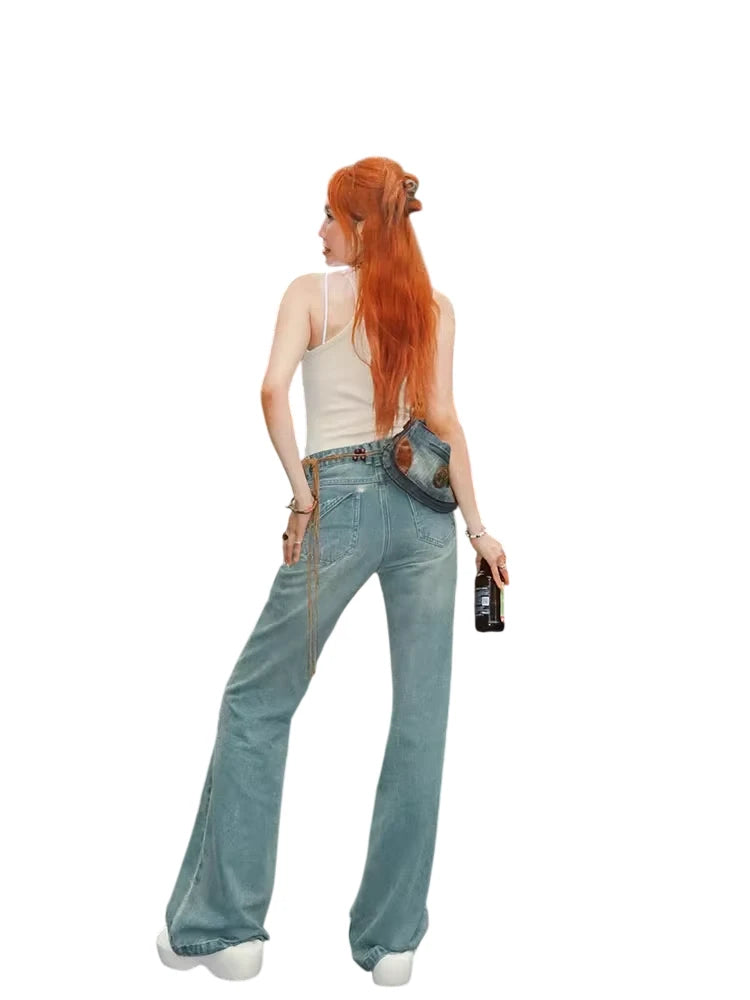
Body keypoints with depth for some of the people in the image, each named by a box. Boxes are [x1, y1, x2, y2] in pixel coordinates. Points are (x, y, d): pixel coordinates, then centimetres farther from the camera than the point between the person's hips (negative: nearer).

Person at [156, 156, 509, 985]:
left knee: (256, 702, 9)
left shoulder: (312, 292, 1)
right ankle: (391, 936, 13)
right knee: (420, 717, 6)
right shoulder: (435, 306, 10)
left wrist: (302, 496, -8)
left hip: (340, 503, -3)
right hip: (424, 507, 4)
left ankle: (220, 926, 12)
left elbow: (273, 387, -15)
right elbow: (442, 417, 1)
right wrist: (477, 524, 3)